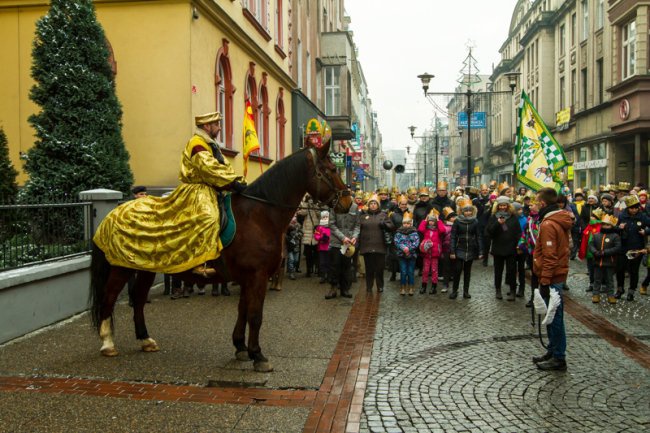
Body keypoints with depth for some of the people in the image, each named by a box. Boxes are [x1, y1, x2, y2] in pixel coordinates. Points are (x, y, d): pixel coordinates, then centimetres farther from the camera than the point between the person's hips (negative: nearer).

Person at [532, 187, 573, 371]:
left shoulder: (548, 225, -19)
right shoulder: (561, 221, 11)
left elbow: (549, 256, -22)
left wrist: (545, 281, -20)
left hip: (551, 277, -10)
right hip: (559, 274, 10)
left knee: (554, 317, -1)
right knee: (553, 316, 17)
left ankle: (558, 358, 7)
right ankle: (553, 351, 28)